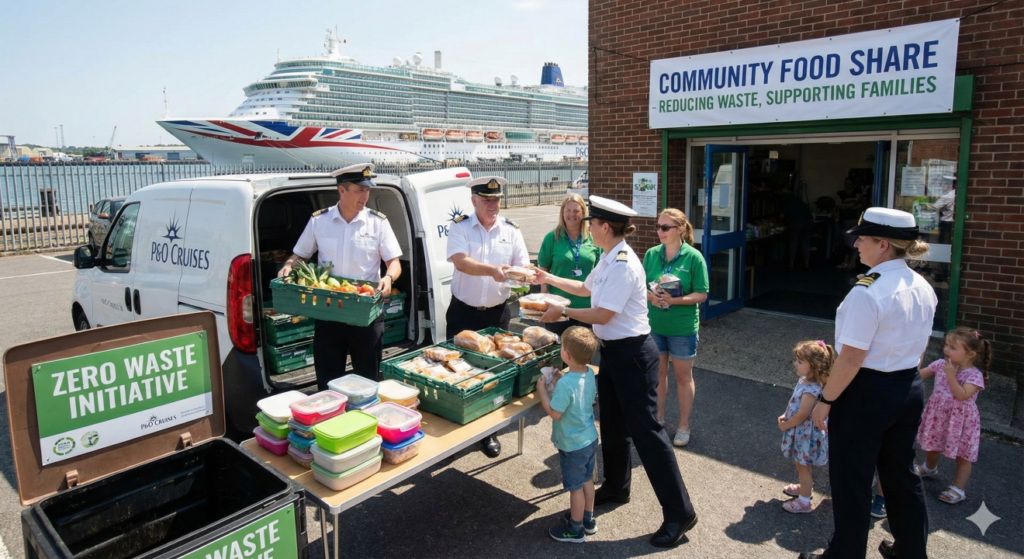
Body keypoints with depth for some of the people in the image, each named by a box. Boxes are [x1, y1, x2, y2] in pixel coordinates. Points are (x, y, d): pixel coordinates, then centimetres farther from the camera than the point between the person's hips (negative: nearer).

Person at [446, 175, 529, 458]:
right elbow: (460, 261, -23)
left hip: (497, 313, 2)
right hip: (463, 312, -2)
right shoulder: (460, 227, -7)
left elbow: (523, 267, -3)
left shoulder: (511, 230, 2)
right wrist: (492, 270, -39)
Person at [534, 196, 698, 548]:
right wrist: (550, 279, 27)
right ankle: (616, 487, 39)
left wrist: (563, 312, -13)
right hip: (612, 351, 10)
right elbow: (586, 289, 25)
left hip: (632, 354, -10)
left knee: (645, 430, -4)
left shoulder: (623, 265, -23)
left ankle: (679, 512, 8)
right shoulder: (608, 259, 8)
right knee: (612, 424, 20)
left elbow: (602, 315, -24)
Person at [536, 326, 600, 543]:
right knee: (587, 480, 24)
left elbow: (555, 413, -23)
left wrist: (542, 390, -15)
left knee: (575, 487, 10)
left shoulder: (565, 383, -31)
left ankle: (575, 529, 28)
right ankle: (587, 519, 42)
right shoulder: (590, 374, -6)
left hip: (573, 445, -8)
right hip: (590, 438, 8)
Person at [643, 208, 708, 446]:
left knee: (683, 376, 11)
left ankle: (684, 425, 27)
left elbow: (702, 294, -11)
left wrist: (674, 300, -24)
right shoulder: (651, 254, -1)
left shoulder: (693, 257, -11)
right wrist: (651, 297, -17)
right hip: (654, 325, 3)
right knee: (657, 373, 15)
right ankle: (659, 418, 33)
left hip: (683, 328, -3)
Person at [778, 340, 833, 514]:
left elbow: (802, 415, -27)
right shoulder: (805, 380, -2)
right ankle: (805, 488, 48)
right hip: (801, 432, 9)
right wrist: (785, 416, 3)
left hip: (805, 433, -9)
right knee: (801, 464, 27)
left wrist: (785, 425, -14)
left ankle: (804, 502, 22)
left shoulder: (811, 389, -31)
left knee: (803, 466, 7)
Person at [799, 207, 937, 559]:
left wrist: (825, 400, -14)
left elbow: (850, 359, -23)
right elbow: (918, 347, 12)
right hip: (910, 390, 8)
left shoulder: (867, 292, -24)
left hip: (866, 393, -8)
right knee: (901, 474, 24)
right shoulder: (923, 288, 3)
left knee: (851, 481, 8)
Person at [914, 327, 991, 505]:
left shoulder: (975, 375, -19)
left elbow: (962, 396, -29)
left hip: (961, 420, -5)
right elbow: (919, 374, 4)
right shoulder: (940, 365, -5)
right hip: (938, 415, 6)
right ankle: (929, 467, 52)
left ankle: (957, 489, 17)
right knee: (931, 446, 25)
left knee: (962, 456, 6)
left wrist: (951, 376, -28)